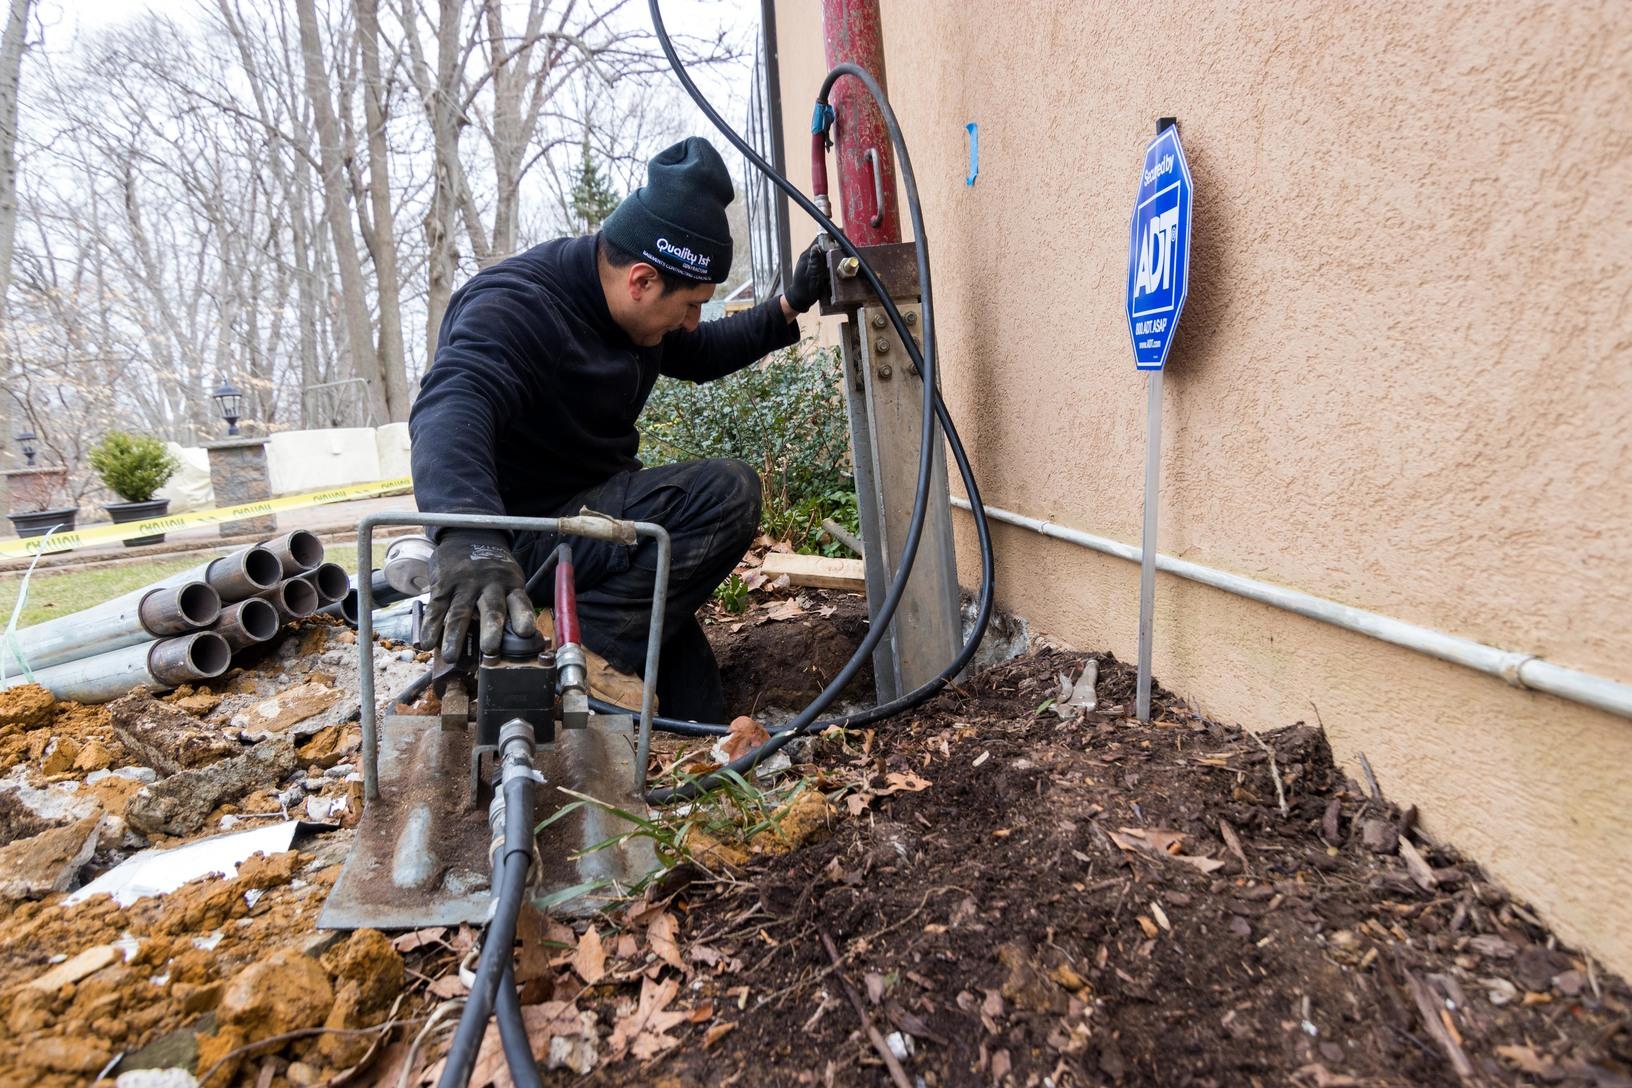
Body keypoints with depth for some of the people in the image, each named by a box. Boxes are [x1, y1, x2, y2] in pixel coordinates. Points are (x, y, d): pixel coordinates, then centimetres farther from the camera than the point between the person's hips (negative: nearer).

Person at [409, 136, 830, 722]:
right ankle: (588, 650, -21)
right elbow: (453, 405, -44)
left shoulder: (622, 301, 3)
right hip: (524, 540, -9)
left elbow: (699, 355, 20)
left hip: (594, 509, 9)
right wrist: (468, 539, -63)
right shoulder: (513, 307, -25)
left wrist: (789, 307, 7)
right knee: (727, 493, -26)